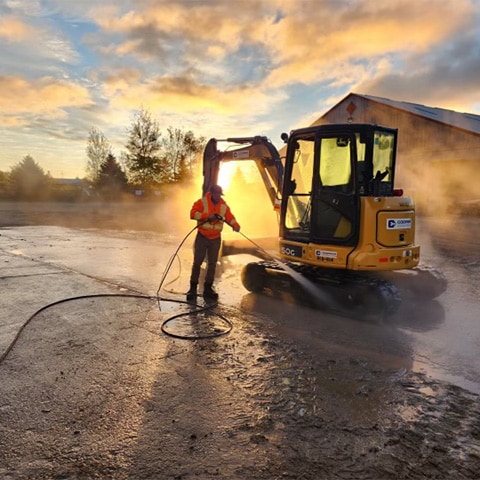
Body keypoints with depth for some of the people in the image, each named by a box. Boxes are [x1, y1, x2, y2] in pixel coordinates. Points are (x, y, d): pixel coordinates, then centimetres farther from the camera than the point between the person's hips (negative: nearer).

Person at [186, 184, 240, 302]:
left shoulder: (224, 206, 4)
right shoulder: (202, 202, -7)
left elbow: (230, 217, -2)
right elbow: (193, 213, -17)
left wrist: (235, 225, -22)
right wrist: (207, 216, -27)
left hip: (215, 239, 3)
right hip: (202, 237, -3)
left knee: (212, 264, 8)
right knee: (197, 262, -1)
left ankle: (208, 288, 19)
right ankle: (193, 288, 8)